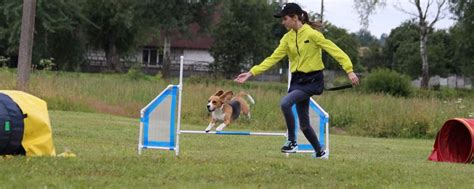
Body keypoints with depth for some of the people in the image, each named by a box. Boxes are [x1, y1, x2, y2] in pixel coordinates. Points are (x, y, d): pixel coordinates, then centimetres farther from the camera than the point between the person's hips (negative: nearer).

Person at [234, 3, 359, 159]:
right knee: (304, 124, 9)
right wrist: (251, 73, -4)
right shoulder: (287, 38, 6)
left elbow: (334, 50, -14)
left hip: (312, 80, -7)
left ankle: (291, 142, -13)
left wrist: (349, 70, -23)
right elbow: (273, 58, 4)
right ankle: (319, 152, 26)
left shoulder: (312, 34, -13)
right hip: (297, 80, 7)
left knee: (285, 103, -27)